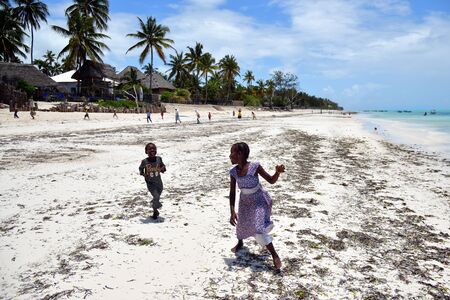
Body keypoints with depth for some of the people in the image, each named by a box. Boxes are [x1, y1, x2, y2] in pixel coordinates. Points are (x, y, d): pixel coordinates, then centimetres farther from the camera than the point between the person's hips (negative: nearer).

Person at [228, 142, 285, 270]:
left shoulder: (254, 167, -25)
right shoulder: (233, 172, -14)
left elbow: (271, 180, -17)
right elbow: (232, 192, -8)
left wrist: (278, 172, -38)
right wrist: (232, 212, -14)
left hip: (260, 201, -5)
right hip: (245, 202, 5)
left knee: (259, 229, -14)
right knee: (241, 224, 21)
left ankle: (275, 255, 4)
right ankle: (240, 243, 54)